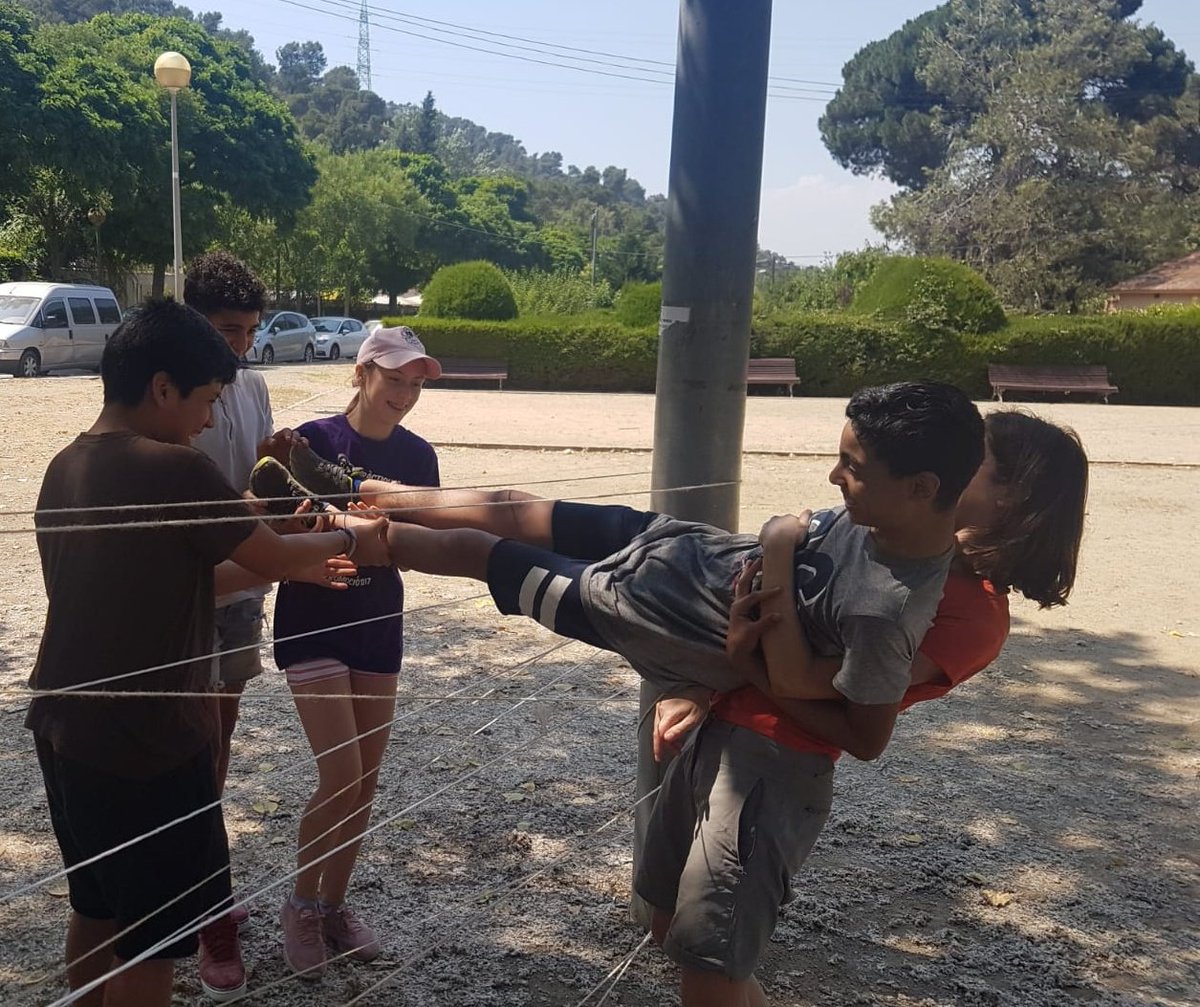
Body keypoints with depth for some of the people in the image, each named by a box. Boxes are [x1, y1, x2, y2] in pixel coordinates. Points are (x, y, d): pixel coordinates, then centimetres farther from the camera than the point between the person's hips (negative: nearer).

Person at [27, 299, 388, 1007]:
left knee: (96, 910, 23)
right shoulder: (174, 469, -23)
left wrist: (294, 565, 11)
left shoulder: (67, 468, 4)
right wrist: (349, 539, 8)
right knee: (153, 937, 9)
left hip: (65, 730, 9)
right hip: (145, 743, -8)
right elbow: (273, 555, -11)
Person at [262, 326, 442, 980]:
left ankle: (334, 903, 29)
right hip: (311, 623, -4)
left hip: (379, 623, 5)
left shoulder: (416, 456, 1)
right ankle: (302, 906, 15)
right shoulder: (314, 440, -11)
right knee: (340, 778, -9)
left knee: (366, 780, 10)